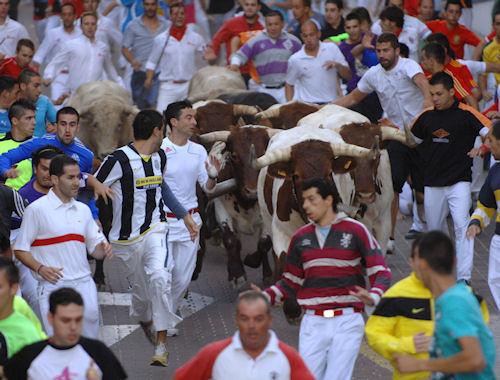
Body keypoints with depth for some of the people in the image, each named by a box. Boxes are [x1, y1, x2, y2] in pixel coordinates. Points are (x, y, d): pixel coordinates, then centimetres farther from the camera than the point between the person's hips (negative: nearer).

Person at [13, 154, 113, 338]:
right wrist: (39, 268, -17)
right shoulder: (36, 209, -2)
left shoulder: (83, 209, 15)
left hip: (84, 282, 5)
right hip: (53, 284, -5)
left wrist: (103, 249, -5)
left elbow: (95, 247, 18)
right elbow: (20, 249, -1)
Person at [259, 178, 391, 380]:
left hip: (347, 321, -4)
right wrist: (264, 297, -1)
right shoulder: (301, 238, 11)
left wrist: (373, 297, -25)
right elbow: (291, 282, 16)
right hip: (313, 323, 4)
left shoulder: (356, 231, -1)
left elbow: (381, 272, -4)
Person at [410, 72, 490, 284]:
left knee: (462, 226, -17)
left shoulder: (466, 114, -7)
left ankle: (464, 278, -19)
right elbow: (412, 141, 22)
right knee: (434, 229, 13)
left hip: (459, 181, -5)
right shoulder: (427, 116, 7)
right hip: (432, 183, 5)